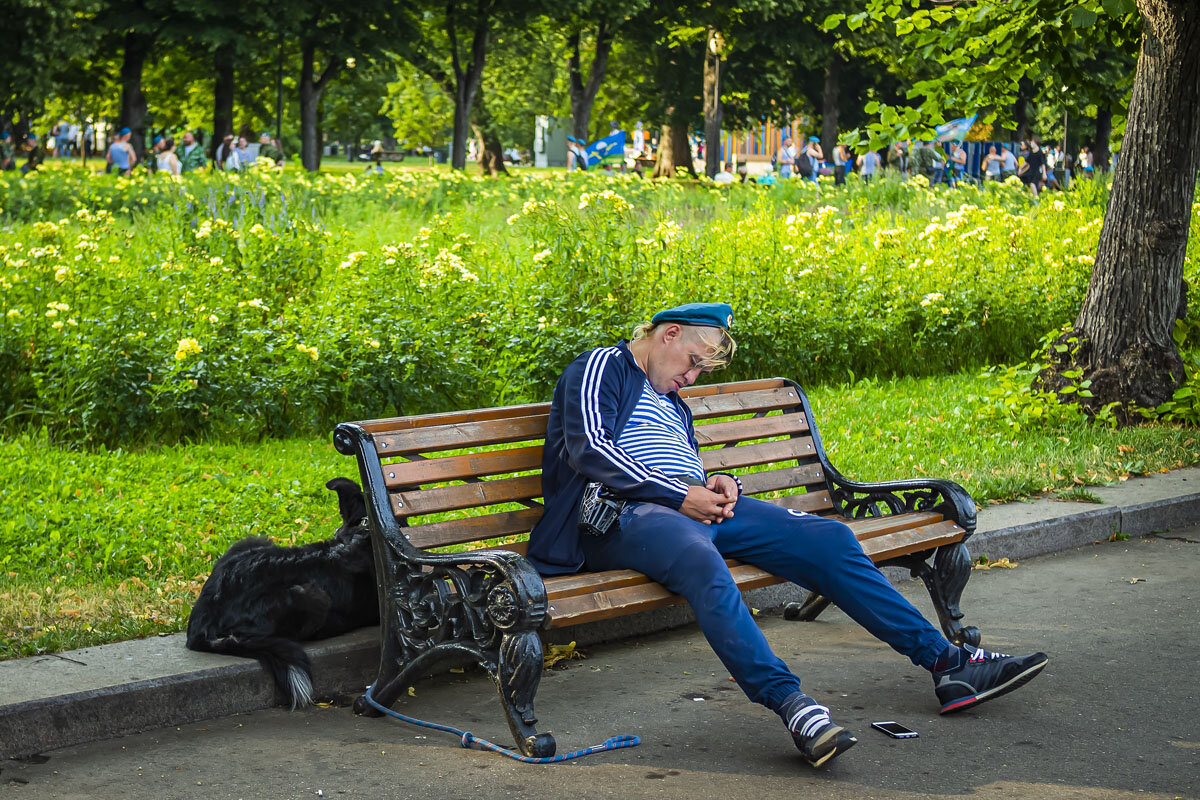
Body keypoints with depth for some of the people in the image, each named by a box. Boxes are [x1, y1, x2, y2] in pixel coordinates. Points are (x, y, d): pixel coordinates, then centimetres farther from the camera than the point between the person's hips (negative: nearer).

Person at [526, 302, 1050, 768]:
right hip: (623, 515, -8)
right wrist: (682, 496, -12)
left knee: (828, 539, -8)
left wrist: (716, 485, 8)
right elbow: (589, 451, -9)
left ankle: (944, 661, -7)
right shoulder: (601, 369, 8)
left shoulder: (672, 403, 34)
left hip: (697, 507, 8)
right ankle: (791, 705, -51)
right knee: (701, 562, -41)